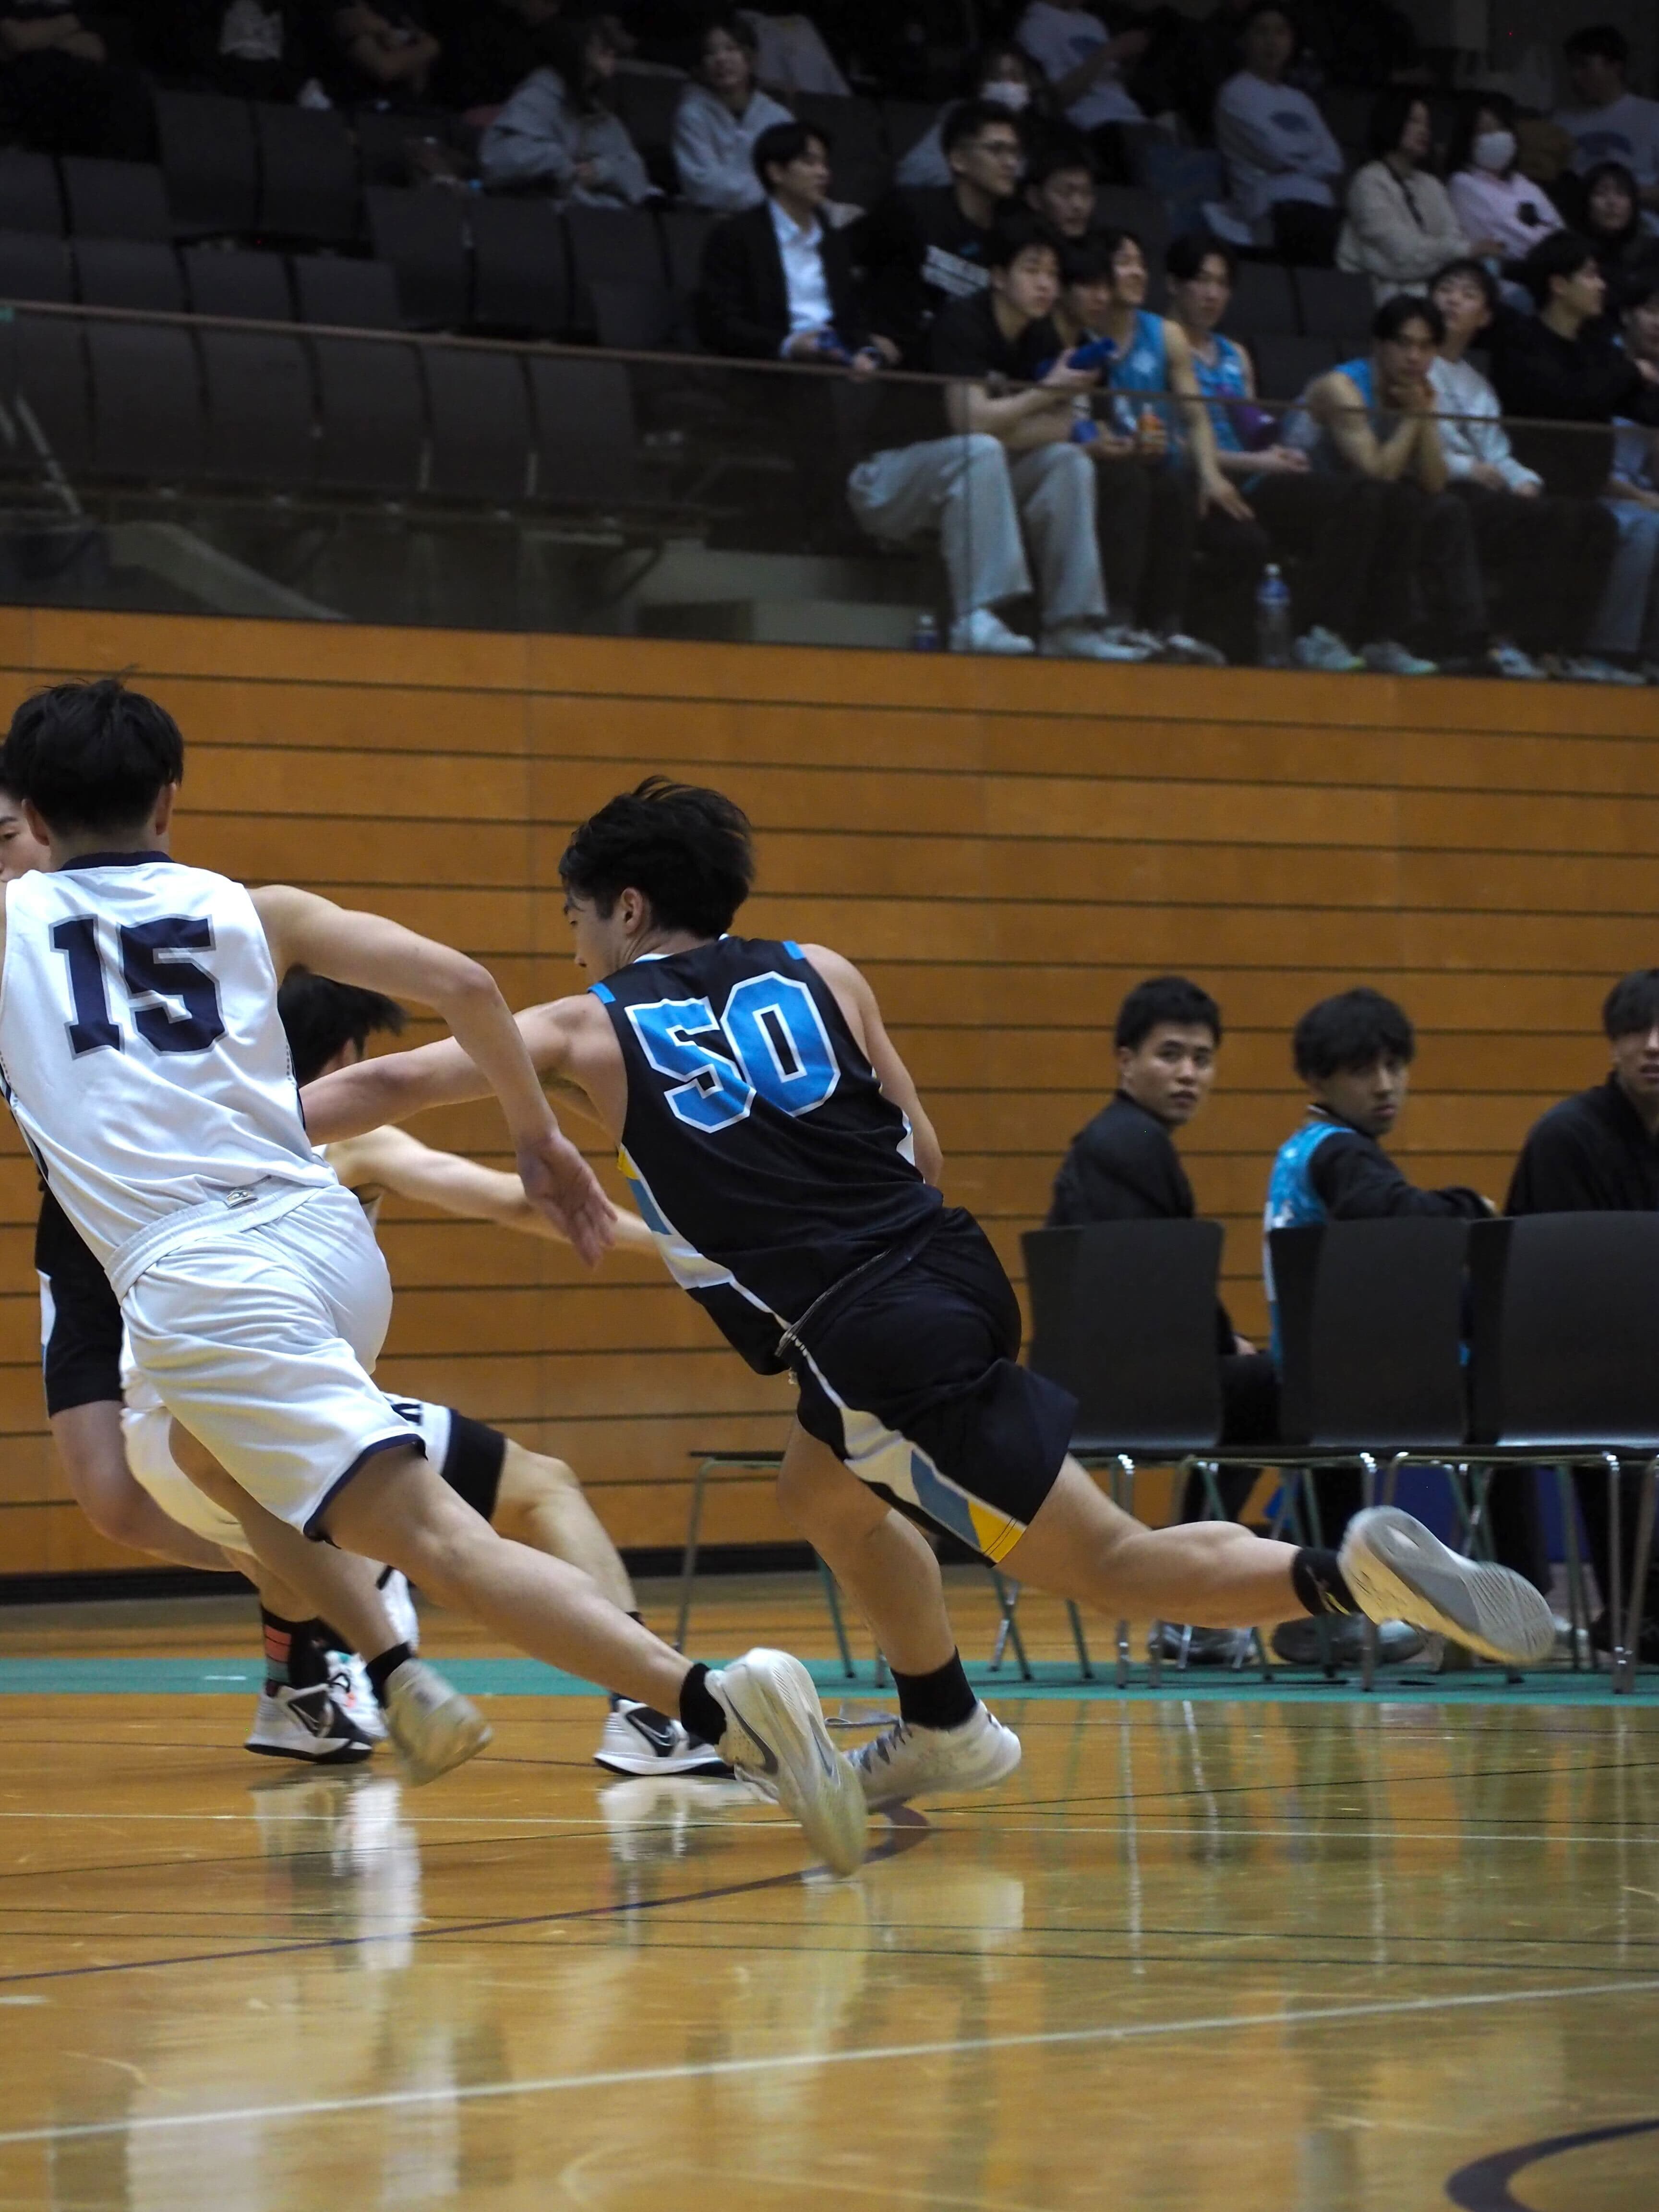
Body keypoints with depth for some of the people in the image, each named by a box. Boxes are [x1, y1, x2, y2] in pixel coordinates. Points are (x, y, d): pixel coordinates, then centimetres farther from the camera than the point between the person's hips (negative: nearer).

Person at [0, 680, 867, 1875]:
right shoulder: (251, 912, 16)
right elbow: (461, 982, 6)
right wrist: (539, 1136, 18)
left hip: (202, 1288, -5)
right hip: (330, 1239, 5)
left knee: (442, 1540, -17)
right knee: (208, 1448, 37)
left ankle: (718, 1702, -35)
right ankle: (391, 1678, 28)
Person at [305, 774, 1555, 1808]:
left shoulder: (594, 1030, 5)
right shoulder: (819, 975, 14)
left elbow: (392, 1084, 12)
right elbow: (924, 1156, 16)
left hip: (881, 1340, -6)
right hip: (949, 1270, 6)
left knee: (1106, 1565, -4)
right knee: (820, 1489, 32)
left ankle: (1354, 1575, -24)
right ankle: (944, 1731, 34)